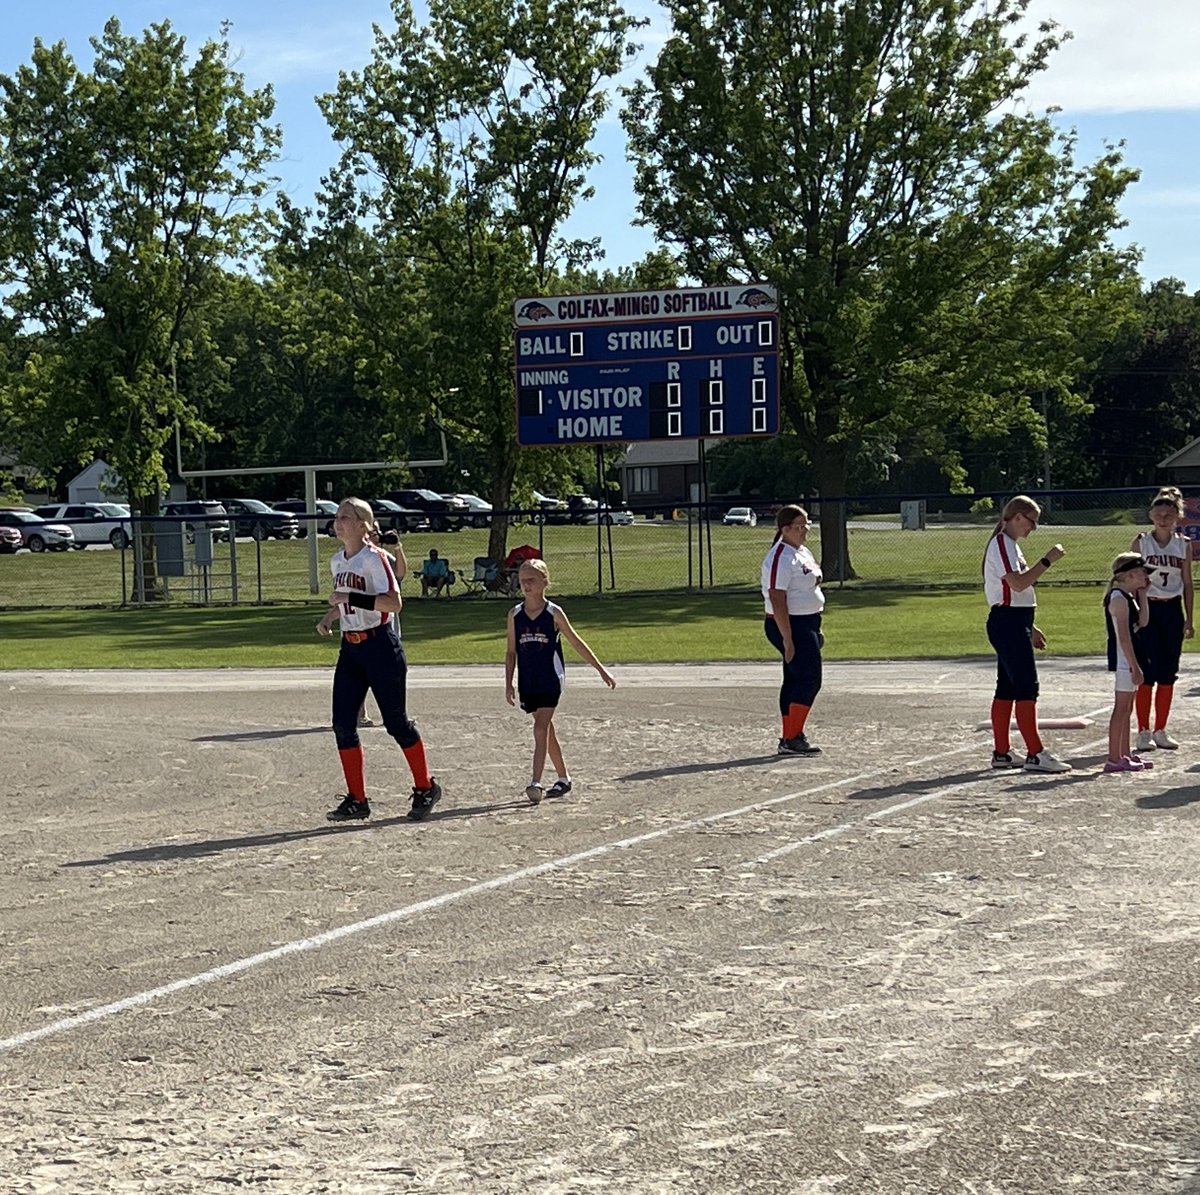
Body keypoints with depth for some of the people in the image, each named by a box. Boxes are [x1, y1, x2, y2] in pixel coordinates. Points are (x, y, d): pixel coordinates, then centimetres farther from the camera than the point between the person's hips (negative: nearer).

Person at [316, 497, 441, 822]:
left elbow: (394, 602, -24)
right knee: (342, 723, 0)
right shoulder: (337, 560, 10)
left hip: (380, 646, -7)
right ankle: (356, 799, 7)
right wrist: (329, 617, 7)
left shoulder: (374, 558, -14)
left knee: (396, 721, 0)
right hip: (350, 647, 8)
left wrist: (351, 598, -27)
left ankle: (426, 788, 18)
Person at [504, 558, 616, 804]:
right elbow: (511, 651, 11)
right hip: (528, 682, 4)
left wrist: (601, 670, 7)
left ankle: (536, 783, -22)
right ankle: (563, 778, 25)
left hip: (551, 679, -4)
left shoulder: (554, 613, -4)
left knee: (541, 728, -16)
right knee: (546, 730, 12)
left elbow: (576, 643, 4)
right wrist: (509, 683, 5)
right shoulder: (515, 615, 4)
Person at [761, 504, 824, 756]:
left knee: (795, 681, 10)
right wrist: (788, 641, -25)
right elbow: (777, 601, -22)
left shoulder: (803, 553, 14)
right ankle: (792, 739, -11)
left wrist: (815, 631, 23)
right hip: (790, 626, -10)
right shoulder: (780, 558, -18)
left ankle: (789, 739, 14)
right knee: (809, 680, -13)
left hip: (807, 624, 10)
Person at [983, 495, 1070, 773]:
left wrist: (1030, 629, 24)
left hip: (1013, 623, 11)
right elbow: (1018, 583, -25)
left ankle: (1001, 753, 14)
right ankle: (1035, 755, -12)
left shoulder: (1009, 544, 19)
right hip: (1008, 622, -11)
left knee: (1007, 688, 11)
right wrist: (1048, 560, -20)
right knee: (1027, 687, -11)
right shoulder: (1001, 544, -13)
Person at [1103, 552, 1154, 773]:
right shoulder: (1119, 599, -17)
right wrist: (1135, 666, -23)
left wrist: (1142, 595, 10)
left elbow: (1142, 622, 16)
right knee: (1121, 708, -7)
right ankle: (1114, 759, -5)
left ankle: (1125, 754, 22)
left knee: (1126, 709, 15)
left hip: (1129, 660, 10)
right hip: (1124, 660, -10)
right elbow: (1123, 637, -21)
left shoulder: (1128, 597, 13)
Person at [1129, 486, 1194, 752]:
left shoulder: (1184, 544, 6)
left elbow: (1187, 583, 9)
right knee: (1147, 673, -6)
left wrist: (1188, 619, 6)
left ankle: (1160, 730, 15)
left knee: (1168, 674, 6)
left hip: (1172, 611, 3)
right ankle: (1144, 732, 0)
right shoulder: (1140, 542, -2)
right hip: (1146, 610, -3)